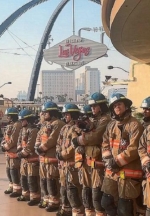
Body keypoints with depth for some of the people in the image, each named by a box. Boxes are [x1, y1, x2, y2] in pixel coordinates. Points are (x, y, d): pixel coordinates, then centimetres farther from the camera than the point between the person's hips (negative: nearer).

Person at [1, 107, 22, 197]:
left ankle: (17, 190, 0)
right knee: (8, 170, 16)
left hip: (15, 152, -10)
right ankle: (12, 187, 28)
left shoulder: (17, 125, -16)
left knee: (14, 171, -7)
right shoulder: (10, 125, 17)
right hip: (9, 152, 10)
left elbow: (13, 141, -21)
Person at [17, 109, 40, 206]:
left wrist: (22, 153, -14)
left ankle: (35, 197, 1)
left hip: (32, 158, -10)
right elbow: (20, 141, 16)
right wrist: (19, 150, -2)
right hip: (24, 158, 10)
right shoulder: (23, 130, 15)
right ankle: (26, 194, 30)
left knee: (32, 179, -6)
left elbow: (30, 145, -21)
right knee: (24, 177, 17)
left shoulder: (33, 130, -16)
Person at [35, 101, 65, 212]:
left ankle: (54, 202, 0)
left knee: (51, 181, -8)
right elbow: (39, 137, 18)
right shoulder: (45, 125, 20)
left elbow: (52, 139, -19)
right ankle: (46, 199, 27)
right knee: (43, 180, 16)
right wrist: (37, 147, -1)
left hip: (52, 157, -10)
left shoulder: (58, 124, -10)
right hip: (43, 157, 10)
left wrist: (41, 148, -14)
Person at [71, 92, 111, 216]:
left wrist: (78, 140, -7)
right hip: (86, 161, 9)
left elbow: (94, 137, -19)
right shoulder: (93, 120, 19)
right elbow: (86, 136, 15)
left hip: (97, 162, -8)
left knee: (97, 193, -7)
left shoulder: (105, 120, -8)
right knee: (86, 191, 13)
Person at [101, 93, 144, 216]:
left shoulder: (134, 125, -8)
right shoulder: (111, 125, 16)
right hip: (112, 171, 7)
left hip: (128, 172, -7)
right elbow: (105, 144, 14)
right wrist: (108, 159, -4)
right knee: (107, 203, 13)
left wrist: (117, 161, -15)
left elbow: (134, 148, -16)